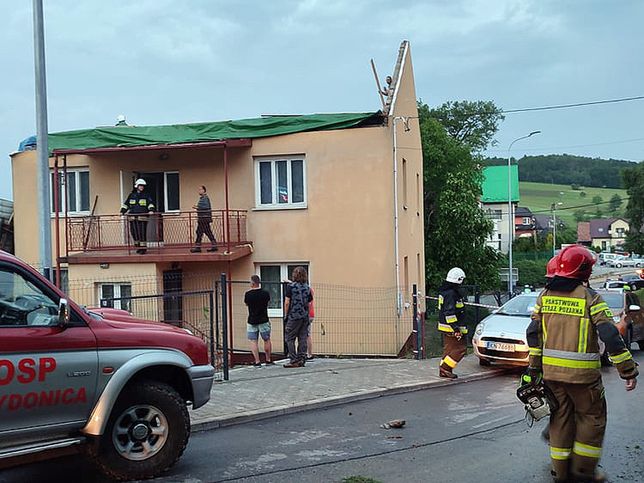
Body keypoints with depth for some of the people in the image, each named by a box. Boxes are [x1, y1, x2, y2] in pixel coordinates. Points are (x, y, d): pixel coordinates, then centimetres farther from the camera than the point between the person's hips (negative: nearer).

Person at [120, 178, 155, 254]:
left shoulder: (146, 195, 8)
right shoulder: (131, 195, 15)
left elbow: (150, 204, -1)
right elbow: (125, 204, 20)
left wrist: (151, 210, -19)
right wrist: (122, 212, 10)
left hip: (142, 217, -3)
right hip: (133, 217, 3)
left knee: (142, 233, -7)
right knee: (134, 232, 3)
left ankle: (143, 248, -3)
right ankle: (138, 247, 15)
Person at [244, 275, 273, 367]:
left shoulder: (248, 294, -10)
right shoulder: (265, 293, -7)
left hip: (252, 321, -2)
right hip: (264, 320, 2)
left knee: (253, 342, 3)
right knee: (267, 340, 15)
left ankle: (257, 361, -3)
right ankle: (268, 360, 21)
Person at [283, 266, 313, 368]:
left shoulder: (291, 286, -7)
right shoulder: (307, 288, 7)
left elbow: (287, 303, -8)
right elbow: (309, 303, 9)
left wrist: (286, 315, 2)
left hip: (294, 316, -5)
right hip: (305, 317, 5)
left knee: (289, 338, 3)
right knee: (303, 338, 8)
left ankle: (294, 361, -1)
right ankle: (301, 360, 9)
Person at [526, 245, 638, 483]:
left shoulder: (545, 295, 5)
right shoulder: (590, 298, -11)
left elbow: (533, 332, 7)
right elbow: (610, 336, -15)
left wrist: (534, 365, 15)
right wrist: (628, 370, -9)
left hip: (551, 370, 5)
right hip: (582, 373, -5)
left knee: (561, 417, 15)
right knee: (592, 416, 12)